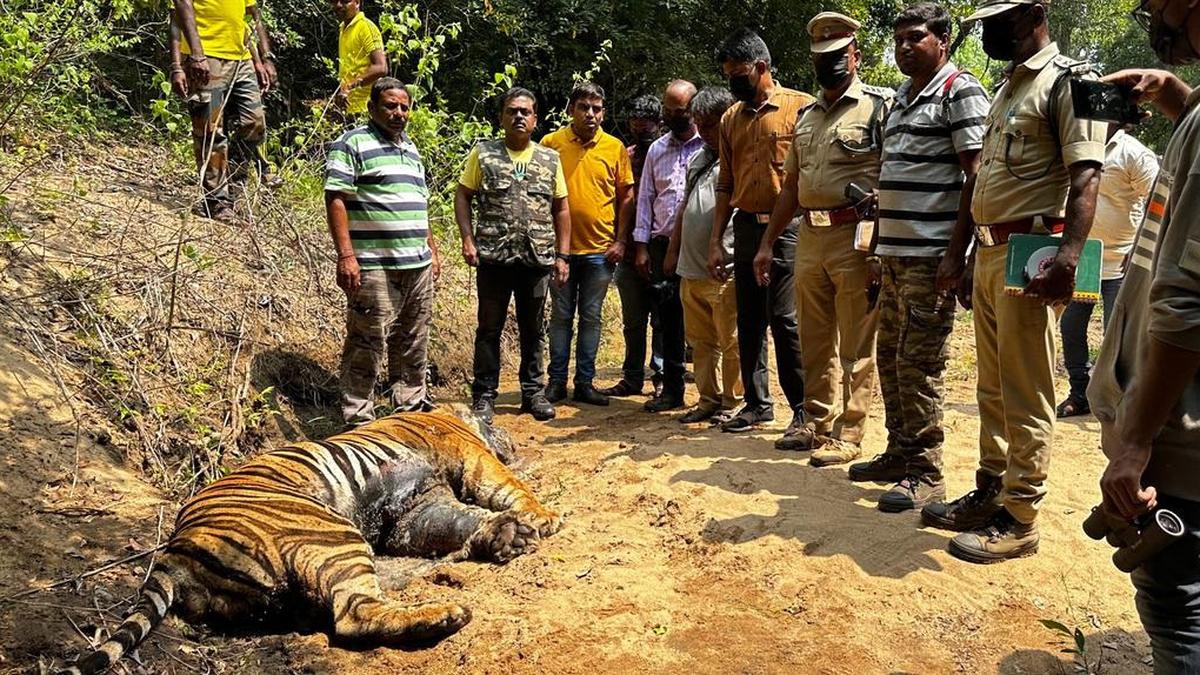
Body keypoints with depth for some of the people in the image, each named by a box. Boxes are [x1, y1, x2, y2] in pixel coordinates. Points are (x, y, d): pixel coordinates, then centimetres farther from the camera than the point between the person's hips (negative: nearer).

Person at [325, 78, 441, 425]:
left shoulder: (411, 148, 20)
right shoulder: (352, 143, -3)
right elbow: (335, 200, -11)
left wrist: (432, 250, 21)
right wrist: (346, 255, -18)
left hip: (419, 265, 8)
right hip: (375, 266, -7)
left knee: (414, 343, 14)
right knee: (367, 345, -4)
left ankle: (410, 404, 26)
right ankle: (358, 417, 4)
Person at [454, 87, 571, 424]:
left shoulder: (550, 158, 9)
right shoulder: (483, 153, 4)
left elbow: (561, 209, 11)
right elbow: (462, 197, 4)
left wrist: (561, 255, 5)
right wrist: (468, 240, -8)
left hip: (538, 258, 2)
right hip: (493, 257, -2)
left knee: (533, 329, 11)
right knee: (489, 329, 5)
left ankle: (533, 392, 25)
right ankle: (484, 396, 15)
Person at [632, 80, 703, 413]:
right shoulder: (657, 150, 15)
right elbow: (645, 198, 15)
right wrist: (641, 245, 8)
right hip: (663, 245, 5)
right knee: (669, 321, 9)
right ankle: (672, 389, 18)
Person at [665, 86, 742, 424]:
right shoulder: (697, 159, 19)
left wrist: (726, 257, -18)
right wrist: (673, 250, 22)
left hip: (726, 272, -8)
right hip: (691, 269, 8)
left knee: (731, 342, 2)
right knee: (700, 341, 13)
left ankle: (731, 403, 14)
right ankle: (708, 400, 24)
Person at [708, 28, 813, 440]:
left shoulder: (801, 107, -3)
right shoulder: (731, 120, 14)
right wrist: (716, 242, 10)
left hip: (786, 226, -6)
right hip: (745, 228, 6)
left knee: (785, 320, -9)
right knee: (748, 322, 10)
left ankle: (805, 412, 3)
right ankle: (757, 403, 23)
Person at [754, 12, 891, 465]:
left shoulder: (880, 105, -1)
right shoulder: (806, 116, 18)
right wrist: (767, 243, 17)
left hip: (856, 239, -6)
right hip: (809, 238, 7)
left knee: (855, 347, 0)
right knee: (814, 343, 14)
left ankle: (847, 434, 8)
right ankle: (817, 423, 26)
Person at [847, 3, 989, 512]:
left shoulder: (959, 92, -5)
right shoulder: (900, 98, 20)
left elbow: (977, 174, -12)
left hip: (931, 254, -8)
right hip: (893, 252, 9)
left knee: (919, 363, -6)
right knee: (889, 356, 12)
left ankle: (925, 474, 4)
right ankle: (899, 453, 25)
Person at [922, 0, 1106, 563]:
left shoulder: (1068, 80, -6)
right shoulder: (1005, 90, 21)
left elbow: (1084, 177, -18)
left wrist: (1068, 258, -30)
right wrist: (955, 254, 20)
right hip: (988, 253, 9)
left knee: (1025, 395, -3)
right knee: (992, 389, 14)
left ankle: (1019, 520, 6)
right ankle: (989, 494, 25)